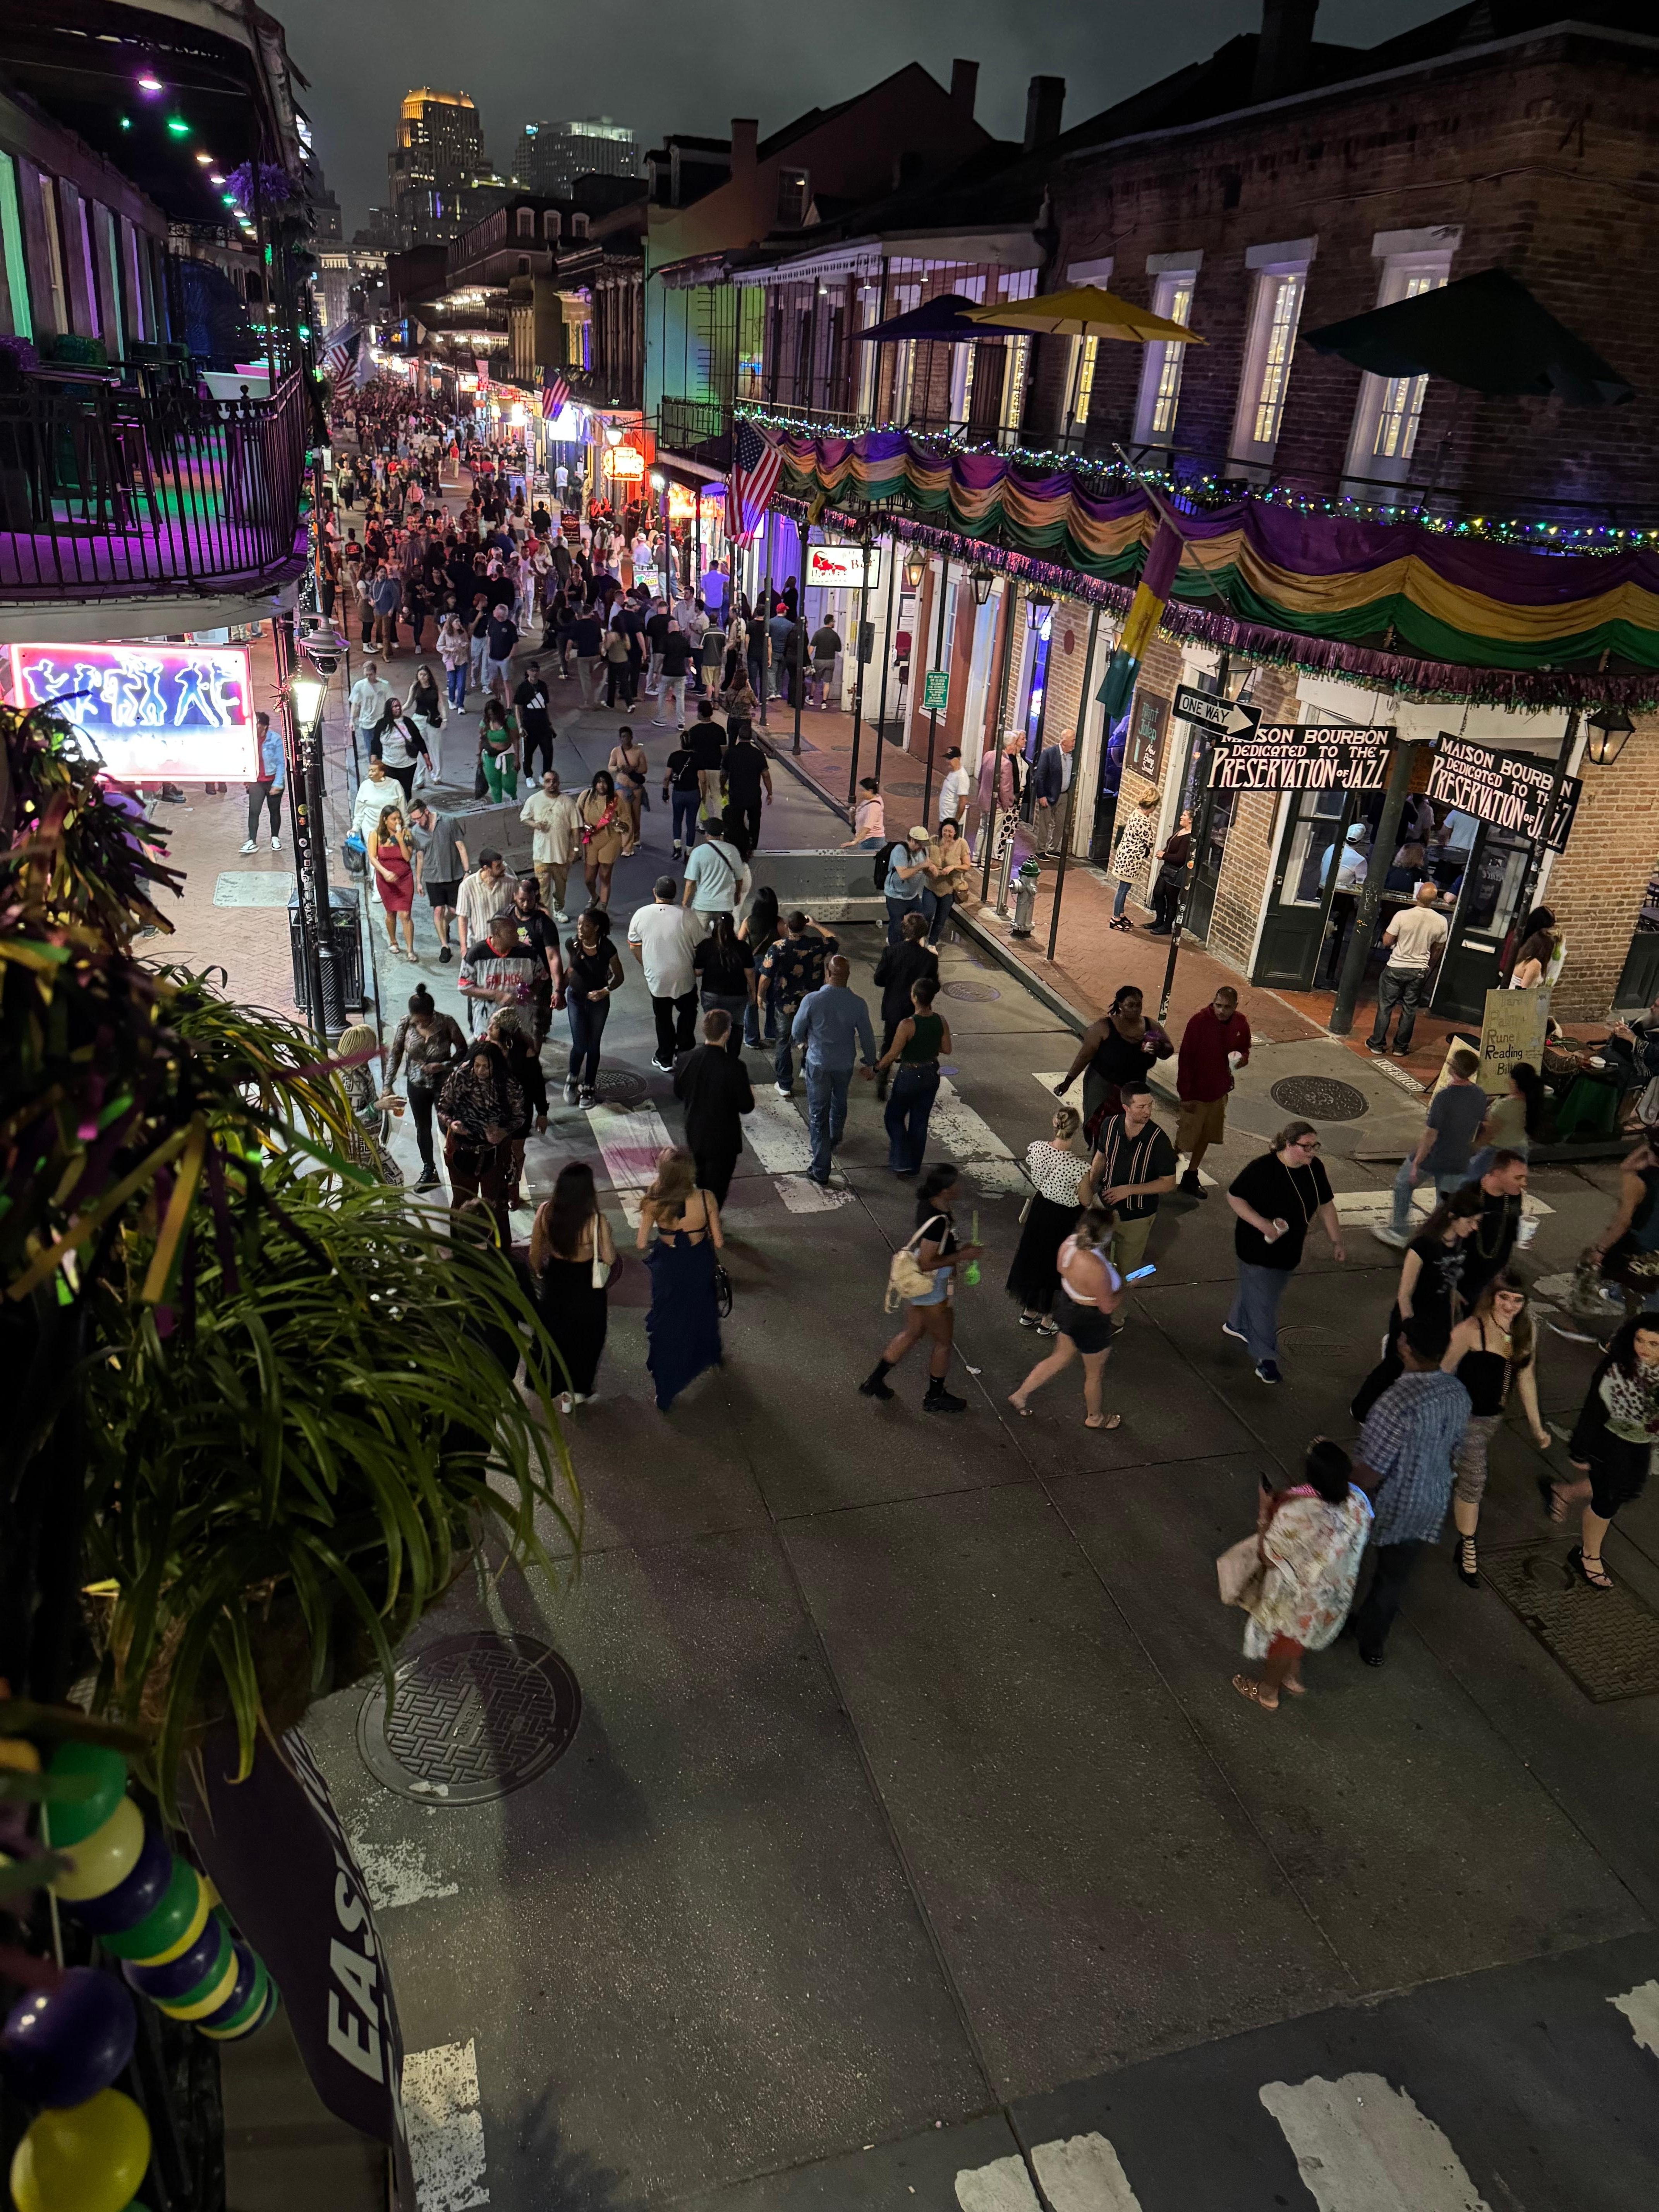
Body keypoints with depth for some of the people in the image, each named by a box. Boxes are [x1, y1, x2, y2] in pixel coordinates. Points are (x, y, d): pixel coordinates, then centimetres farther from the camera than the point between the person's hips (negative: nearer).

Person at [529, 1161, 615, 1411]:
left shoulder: (545, 1212, -20)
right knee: (587, 1340, 24)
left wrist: (538, 1274, 13)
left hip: (555, 1286, 3)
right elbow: (610, 1259, -18)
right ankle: (581, 1390, 42)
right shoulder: (596, 1221, -30)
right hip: (587, 1290, -2)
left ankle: (565, 1390, 41)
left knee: (558, 1337, 25)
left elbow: (536, 1253, -6)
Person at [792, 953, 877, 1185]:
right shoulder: (858, 1004, -15)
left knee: (818, 1114, 7)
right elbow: (866, 1038, -4)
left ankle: (821, 1169, 7)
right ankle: (834, 1141, 56)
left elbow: (797, 1032, -7)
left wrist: (804, 1042, 18)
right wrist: (870, 1063, 14)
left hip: (818, 1064, -3)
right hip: (844, 1066, 3)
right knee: (839, 1105, 29)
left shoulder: (812, 1000, -20)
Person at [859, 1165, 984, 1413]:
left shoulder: (927, 1204, -5)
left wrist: (958, 1250, 7)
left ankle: (874, 1381, 32)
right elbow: (926, 1263, -28)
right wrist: (961, 1256, -21)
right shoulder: (939, 1222, -33)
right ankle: (935, 1398, 32)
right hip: (932, 1289, -9)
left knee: (912, 1333, 25)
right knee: (944, 1341, 13)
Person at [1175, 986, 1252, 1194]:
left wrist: (1242, 1059, -13)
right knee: (1186, 1136, 2)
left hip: (1219, 1090, 6)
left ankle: (1191, 1176, 34)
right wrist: (1185, 1094, -19)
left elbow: (1245, 1050, 14)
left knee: (1207, 1136, 17)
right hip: (1195, 1090, -6)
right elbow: (1185, 1058, -18)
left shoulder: (1241, 1024, -4)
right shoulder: (1200, 1021, -21)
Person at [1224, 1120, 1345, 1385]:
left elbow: (1326, 1206, 5)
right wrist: (1262, 1224, -27)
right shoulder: (1262, 1168, -24)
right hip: (1258, 1247, -6)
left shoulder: (1314, 1168, -6)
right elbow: (1234, 1197, -17)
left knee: (1254, 1288, 25)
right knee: (1263, 1303, 0)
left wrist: (1336, 1241, 4)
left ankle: (1236, 1325, 50)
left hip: (1290, 1249, 7)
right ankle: (1266, 1360, 12)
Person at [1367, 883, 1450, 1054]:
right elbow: (1438, 949, 6)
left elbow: (1387, 941, -11)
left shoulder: (1403, 916, -19)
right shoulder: (1441, 922, -8)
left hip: (1396, 969, -2)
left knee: (1385, 1006, 10)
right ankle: (1401, 1046, 22)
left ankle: (1377, 1043, 16)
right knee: (1410, 1009, 13)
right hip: (1419, 971, 2)